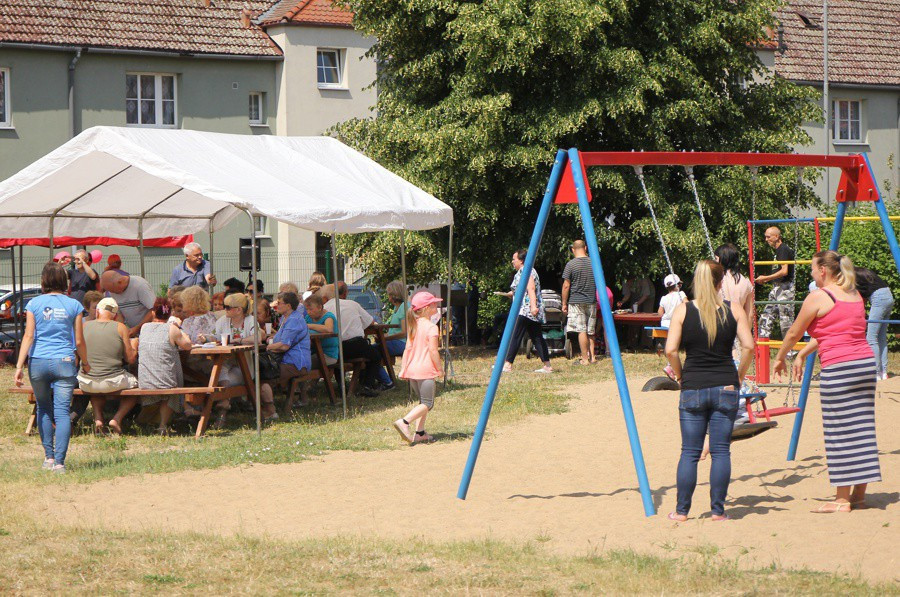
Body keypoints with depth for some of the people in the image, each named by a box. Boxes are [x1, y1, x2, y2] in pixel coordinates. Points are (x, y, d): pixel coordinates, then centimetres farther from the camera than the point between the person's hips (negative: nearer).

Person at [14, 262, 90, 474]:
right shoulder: (73, 305, 3)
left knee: (44, 410, 18)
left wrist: (20, 366, -5)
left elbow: (29, 336, -4)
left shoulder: (34, 304, 2)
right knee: (62, 412, -4)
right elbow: (79, 340, 6)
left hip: (38, 362, 1)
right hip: (64, 362, -1)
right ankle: (59, 462, -13)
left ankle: (49, 457, 22)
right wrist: (85, 362, 22)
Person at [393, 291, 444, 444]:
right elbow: (433, 351, -16)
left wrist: (403, 369, 16)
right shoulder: (431, 327, -12)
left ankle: (420, 433, 13)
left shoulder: (413, 326, 12)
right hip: (426, 370, -8)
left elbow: (407, 349, 13)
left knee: (423, 402, 18)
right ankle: (404, 421, -23)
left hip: (412, 370, 8)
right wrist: (439, 369, -7)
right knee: (427, 404, -4)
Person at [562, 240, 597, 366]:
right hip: (592, 301, 4)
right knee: (590, 331, 13)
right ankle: (591, 356, 12)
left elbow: (566, 286, -9)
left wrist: (564, 303, -1)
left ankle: (585, 359, -5)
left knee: (581, 330, -4)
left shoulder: (571, 264, -9)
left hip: (576, 301, -4)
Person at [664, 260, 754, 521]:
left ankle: (682, 511, 8)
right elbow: (749, 346, -8)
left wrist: (680, 375, 6)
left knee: (690, 452, 6)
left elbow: (670, 350, -9)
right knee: (721, 450, 5)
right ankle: (718, 511, 4)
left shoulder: (682, 311, -2)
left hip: (693, 388, 0)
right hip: (725, 387, 0)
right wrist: (738, 377, 5)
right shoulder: (734, 310, -1)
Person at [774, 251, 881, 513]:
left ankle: (842, 499, 0)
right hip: (866, 363, 7)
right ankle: (859, 494, 16)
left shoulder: (818, 297, -5)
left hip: (838, 368, -7)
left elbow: (794, 334, 5)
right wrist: (801, 356, 34)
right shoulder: (855, 295, 17)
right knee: (862, 429, 11)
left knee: (840, 434, -2)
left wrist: (780, 358, 23)